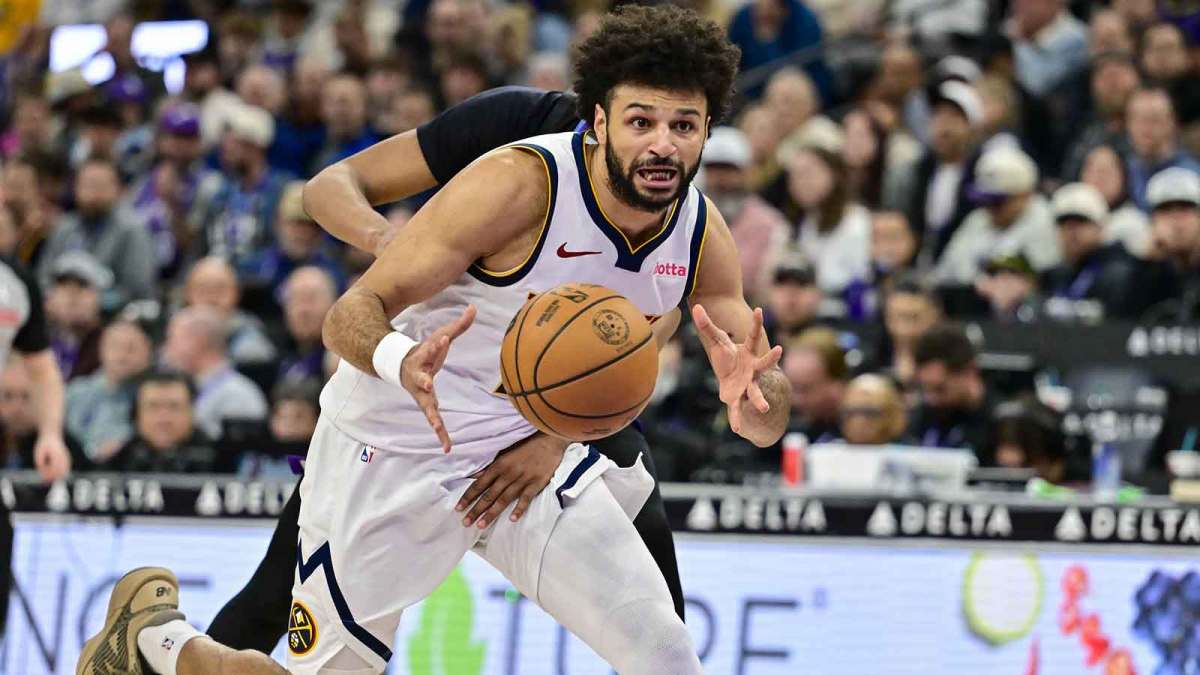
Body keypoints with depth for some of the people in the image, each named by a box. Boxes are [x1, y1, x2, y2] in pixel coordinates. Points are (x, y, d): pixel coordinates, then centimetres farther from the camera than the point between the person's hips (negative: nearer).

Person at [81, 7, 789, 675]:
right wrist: (403, 364, -50)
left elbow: (769, 421, -4)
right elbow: (354, 311, -26)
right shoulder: (521, 183, -27)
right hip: (395, 452, -5)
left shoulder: (701, 230, -9)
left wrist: (751, 395, -30)